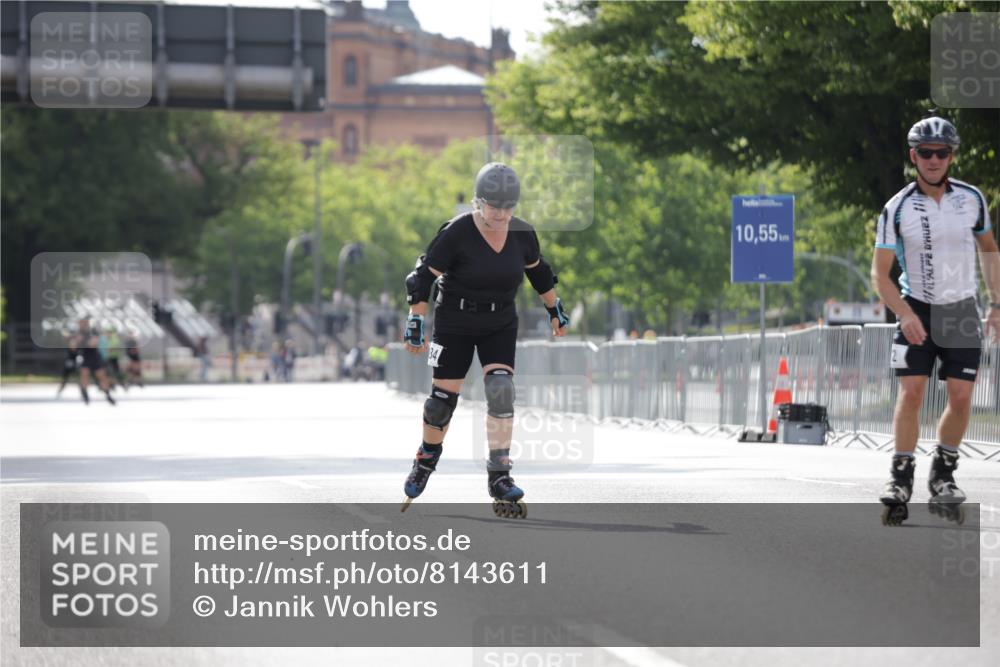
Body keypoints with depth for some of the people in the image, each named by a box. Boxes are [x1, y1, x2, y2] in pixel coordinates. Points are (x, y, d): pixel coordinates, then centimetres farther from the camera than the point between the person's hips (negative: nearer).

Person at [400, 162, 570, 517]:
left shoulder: (522, 234, -5)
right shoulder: (457, 233, -19)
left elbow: (538, 271, 14)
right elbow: (424, 275, -15)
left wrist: (555, 309, 23)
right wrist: (415, 322, -19)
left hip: (500, 326, 3)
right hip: (454, 324, -3)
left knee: (501, 391, -14)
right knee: (443, 396, 1)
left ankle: (499, 476, -11)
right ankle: (428, 456, 30)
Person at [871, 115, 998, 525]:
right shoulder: (897, 209, -11)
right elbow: (880, 272, -8)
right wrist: (905, 315, -20)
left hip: (963, 310, 2)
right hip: (917, 309, -2)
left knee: (961, 398, -3)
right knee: (911, 393, -13)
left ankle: (943, 476, 15)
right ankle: (901, 479, -5)